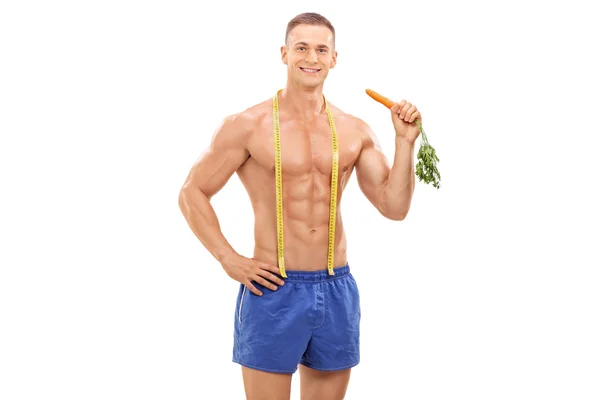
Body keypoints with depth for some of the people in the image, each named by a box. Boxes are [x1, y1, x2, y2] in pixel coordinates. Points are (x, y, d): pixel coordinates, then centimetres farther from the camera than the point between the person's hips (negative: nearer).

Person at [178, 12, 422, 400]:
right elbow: (192, 194, -2)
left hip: (338, 291, 4)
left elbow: (394, 207, 3)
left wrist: (405, 142, -8)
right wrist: (230, 260, -9)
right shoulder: (247, 126, -6)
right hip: (274, 291, -4)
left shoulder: (356, 132, 5)